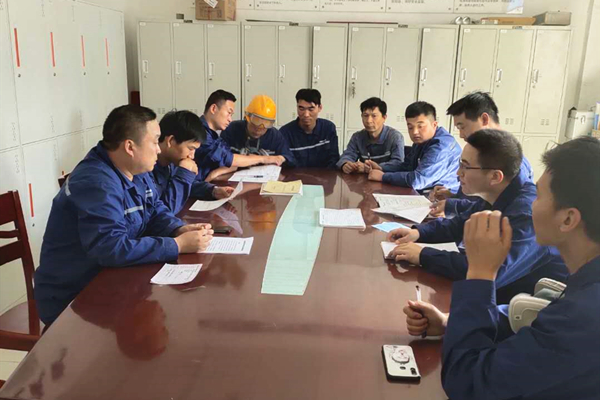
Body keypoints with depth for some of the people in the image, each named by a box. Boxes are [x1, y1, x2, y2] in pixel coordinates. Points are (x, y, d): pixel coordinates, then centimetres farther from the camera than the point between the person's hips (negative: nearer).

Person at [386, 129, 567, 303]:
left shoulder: (528, 211, -30)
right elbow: (459, 225, 14)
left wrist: (423, 256, -29)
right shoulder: (494, 197, -1)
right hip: (503, 291, 8)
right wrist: (418, 232, -4)